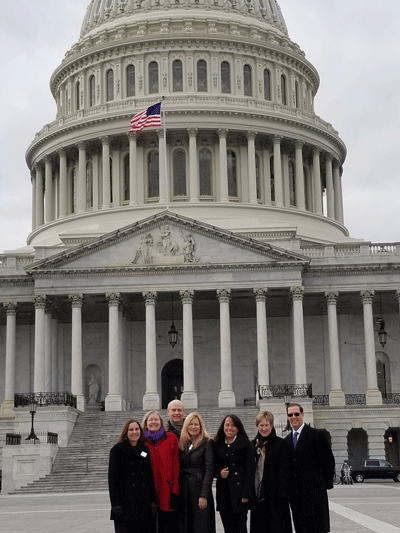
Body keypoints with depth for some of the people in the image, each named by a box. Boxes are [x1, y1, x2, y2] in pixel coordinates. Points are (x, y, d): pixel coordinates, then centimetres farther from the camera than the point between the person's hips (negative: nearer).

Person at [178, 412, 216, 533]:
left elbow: (209, 470, -9)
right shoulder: (182, 444, 12)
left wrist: (204, 495, -16)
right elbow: (179, 469, 12)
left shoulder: (207, 443, -3)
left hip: (200, 489, -5)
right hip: (184, 491, 5)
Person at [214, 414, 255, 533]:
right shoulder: (218, 445, 13)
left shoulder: (245, 445, -1)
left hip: (239, 492, -4)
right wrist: (219, 472, -4)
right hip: (223, 492, 4)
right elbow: (214, 466, 20)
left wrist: (246, 494, -12)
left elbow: (250, 470, -6)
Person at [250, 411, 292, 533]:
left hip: (274, 496, -5)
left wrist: (282, 495, -14)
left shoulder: (281, 444, -3)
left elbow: (284, 471, -7)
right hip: (257, 496, 5)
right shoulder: (253, 444, 12)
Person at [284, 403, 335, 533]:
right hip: (295, 492, 6)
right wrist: (289, 487, 9)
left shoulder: (317, 435, -2)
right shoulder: (286, 440, 15)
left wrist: (326, 483, -3)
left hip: (314, 490, -5)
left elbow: (329, 460, -2)